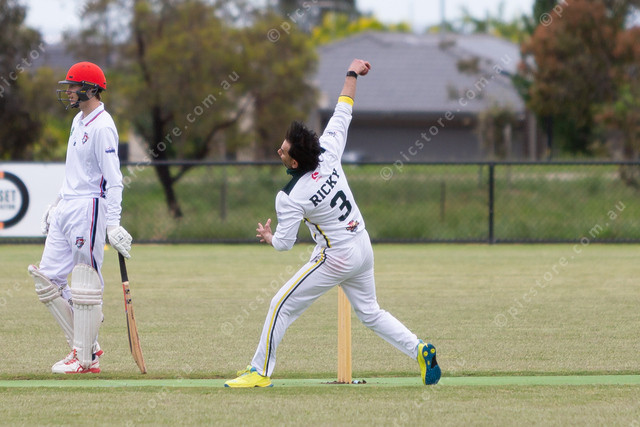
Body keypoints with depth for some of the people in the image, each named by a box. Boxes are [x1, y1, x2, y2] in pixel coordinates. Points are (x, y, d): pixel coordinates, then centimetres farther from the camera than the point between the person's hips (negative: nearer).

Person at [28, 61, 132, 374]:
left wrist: (113, 224, -23)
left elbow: (113, 179, -18)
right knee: (47, 278, 8)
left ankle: (86, 359, 0)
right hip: (66, 208, 10)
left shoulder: (102, 126, -14)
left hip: (89, 208, -10)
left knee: (85, 284, -6)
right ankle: (84, 345, 15)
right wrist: (56, 203, 24)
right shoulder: (79, 120, 16)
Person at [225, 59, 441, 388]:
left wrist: (268, 236, 10)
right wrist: (352, 74, 16)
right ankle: (420, 351, 10)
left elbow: (284, 243, -13)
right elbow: (342, 113, 4)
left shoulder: (290, 198, -21)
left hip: (336, 258, -7)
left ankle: (260, 371, 7)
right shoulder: (328, 155, -7)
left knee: (282, 305, 4)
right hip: (363, 247, 7)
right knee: (370, 313, 21)